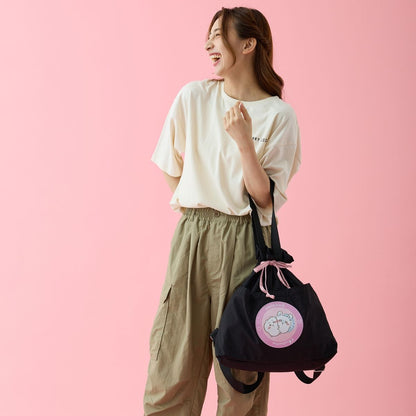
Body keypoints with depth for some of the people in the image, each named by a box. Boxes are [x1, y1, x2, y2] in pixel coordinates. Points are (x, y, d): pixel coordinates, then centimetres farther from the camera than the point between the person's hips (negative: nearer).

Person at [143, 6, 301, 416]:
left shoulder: (279, 115, -2)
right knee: (174, 363, 3)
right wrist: (195, 212, 11)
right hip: (192, 235, 2)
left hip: (245, 240, -2)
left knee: (242, 368, 3)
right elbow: (171, 168, 16)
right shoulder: (193, 97, 5)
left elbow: (266, 198, -7)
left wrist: (244, 141, -17)